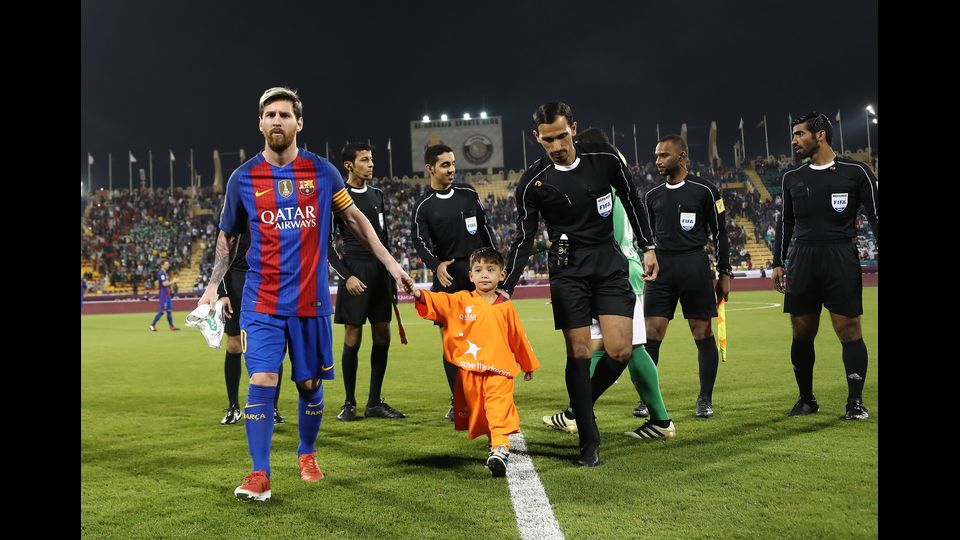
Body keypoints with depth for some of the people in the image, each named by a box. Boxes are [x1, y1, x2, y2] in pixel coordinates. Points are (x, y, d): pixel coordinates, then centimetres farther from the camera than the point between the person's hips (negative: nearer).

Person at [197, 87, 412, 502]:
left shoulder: (322, 171, 0)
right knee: (262, 381, -10)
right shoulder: (243, 178, 1)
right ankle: (259, 474, 2)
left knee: (310, 385, 10)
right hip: (262, 302, 0)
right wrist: (213, 285, 4)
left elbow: (354, 218, 10)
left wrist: (389, 262, 6)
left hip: (311, 301, 1)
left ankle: (307, 455, 33)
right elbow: (228, 236, 13)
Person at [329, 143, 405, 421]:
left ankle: (374, 403, 14)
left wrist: (392, 274, 15)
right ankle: (349, 403, 10)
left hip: (380, 271, 6)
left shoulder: (378, 195, 13)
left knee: (382, 336, 5)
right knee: (353, 337, -2)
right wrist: (346, 276, -15)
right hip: (356, 272, -6)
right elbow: (326, 243, -7)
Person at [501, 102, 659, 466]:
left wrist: (648, 247, 11)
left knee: (620, 351, -8)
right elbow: (524, 239, -2)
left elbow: (631, 200, 11)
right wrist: (505, 288, -10)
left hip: (609, 262, 2)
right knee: (579, 353, -6)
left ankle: (581, 405, 20)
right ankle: (589, 442, 6)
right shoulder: (533, 182, -8)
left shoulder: (605, 158, -4)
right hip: (568, 268, -2)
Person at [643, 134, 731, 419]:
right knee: (651, 334, -4)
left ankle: (705, 400, 14)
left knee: (703, 334, 1)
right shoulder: (652, 195, 13)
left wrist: (724, 273, 0)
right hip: (661, 267, 3)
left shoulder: (705, 190, 0)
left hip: (695, 266, -3)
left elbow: (720, 234, 3)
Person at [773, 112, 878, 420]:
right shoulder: (792, 178, 12)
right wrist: (778, 263, 13)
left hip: (841, 258, -4)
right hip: (802, 259, 4)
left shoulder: (855, 172, 0)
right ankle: (806, 399, 18)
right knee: (802, 333, 5)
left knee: (849, 331, -5)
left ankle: (855, 402, 6)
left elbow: (875, 216, 0)